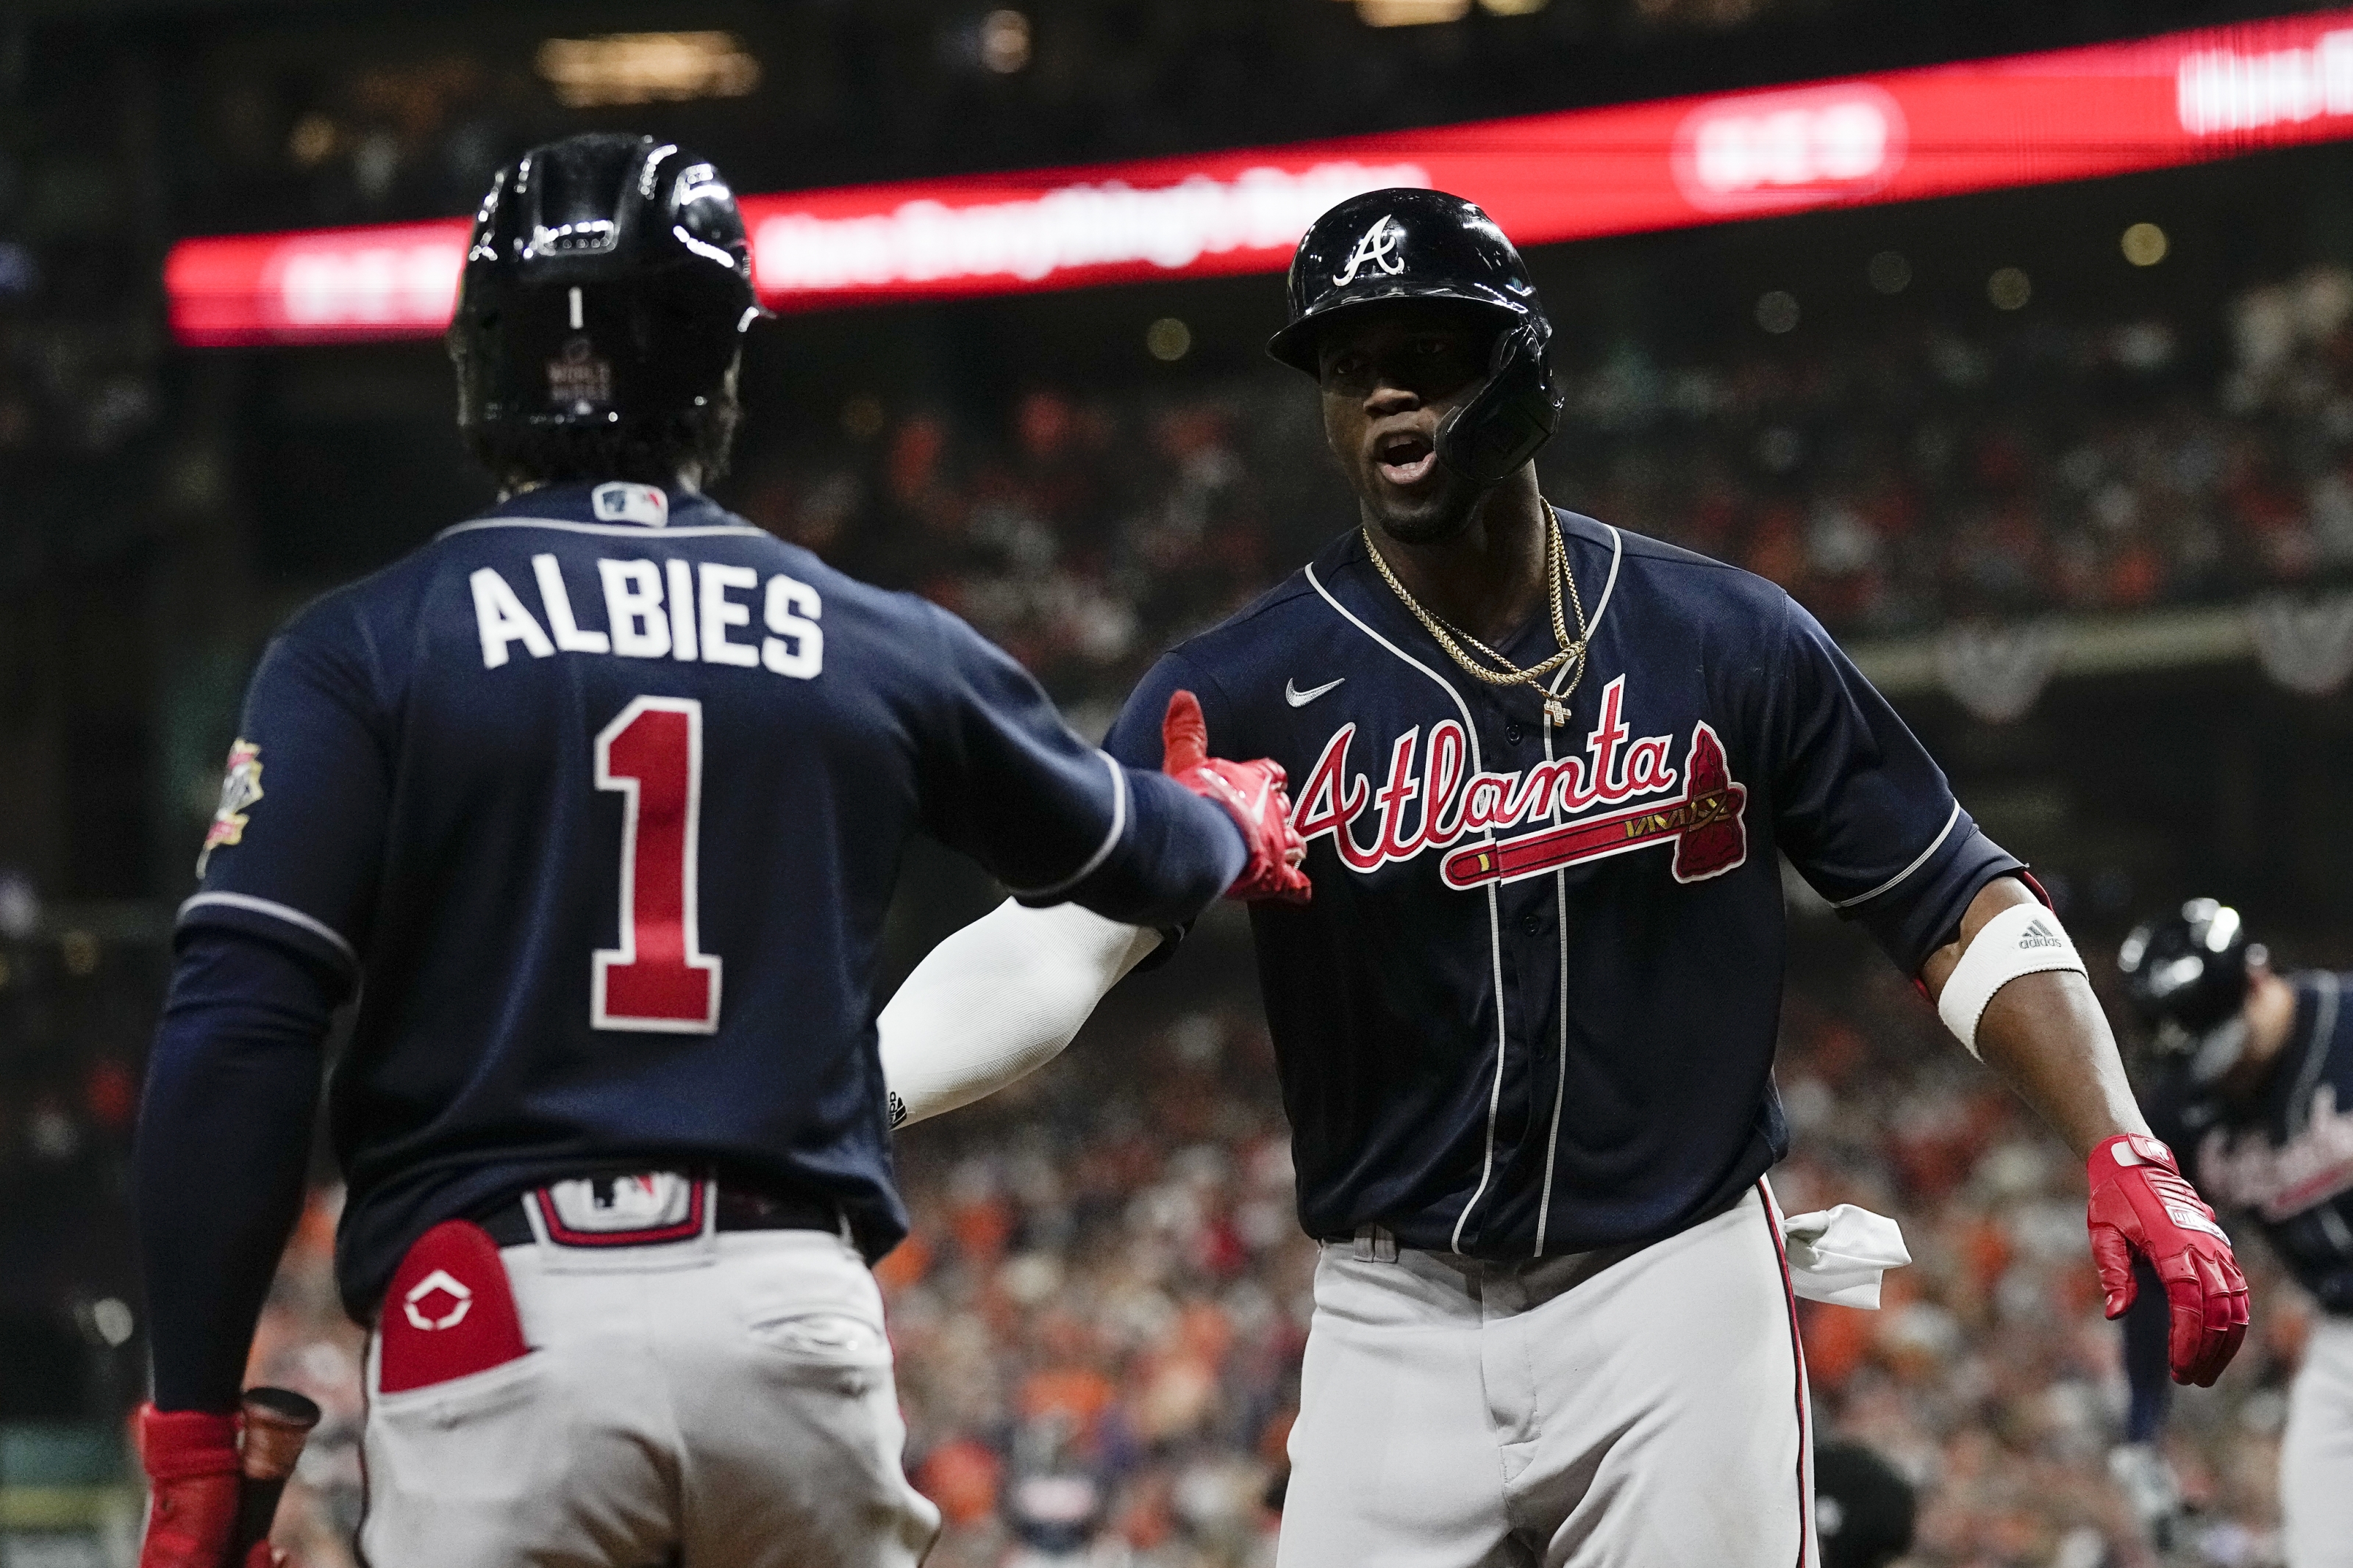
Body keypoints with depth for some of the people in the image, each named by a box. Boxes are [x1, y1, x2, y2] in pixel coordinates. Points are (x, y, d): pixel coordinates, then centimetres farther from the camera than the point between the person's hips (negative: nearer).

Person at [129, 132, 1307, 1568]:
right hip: (798, 1323, 2)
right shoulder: (878, 651, 11)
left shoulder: (363, 653, 3)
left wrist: (196, 1435, -4)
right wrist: (1238, 828, 54)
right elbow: (1133, 854, 29)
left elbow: (238, 1034, -6)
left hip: (496, 1326, -2)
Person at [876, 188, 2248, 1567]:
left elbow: (1960, 907, 4)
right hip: (1398, 1322, 0)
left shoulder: (1730, 646, 0)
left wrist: (2124, 1154, -9)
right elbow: (1050, 944, -14)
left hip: (1678, 1297, 0)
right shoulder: (1246, 690, -3)